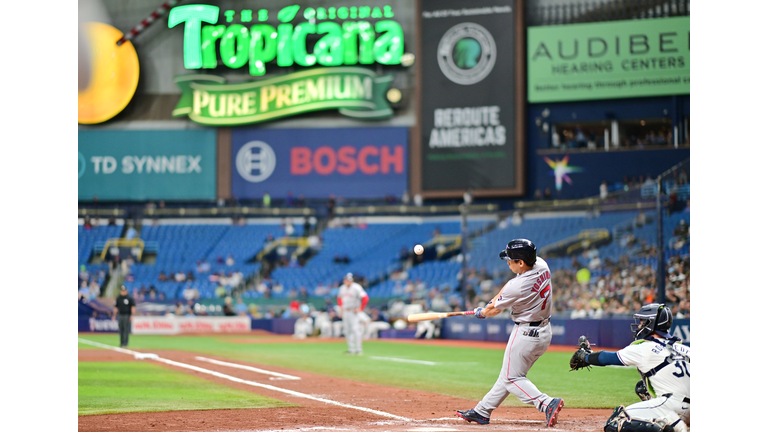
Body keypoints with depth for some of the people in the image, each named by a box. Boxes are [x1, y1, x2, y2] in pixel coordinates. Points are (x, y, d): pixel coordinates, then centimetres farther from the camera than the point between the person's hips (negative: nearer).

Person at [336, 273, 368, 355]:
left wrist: (360, 309, -17)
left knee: (355, 329, -13)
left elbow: (365, 298, -21)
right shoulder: (342, 288, 9)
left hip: (354, 312, -7)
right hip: (345, 311, 7)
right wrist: (341, 307, 16)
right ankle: (351, 349, 14)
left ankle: (359, 350, -12)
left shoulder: (356, 287, -14)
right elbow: (339, 298, 28)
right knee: (347, 330, 7)